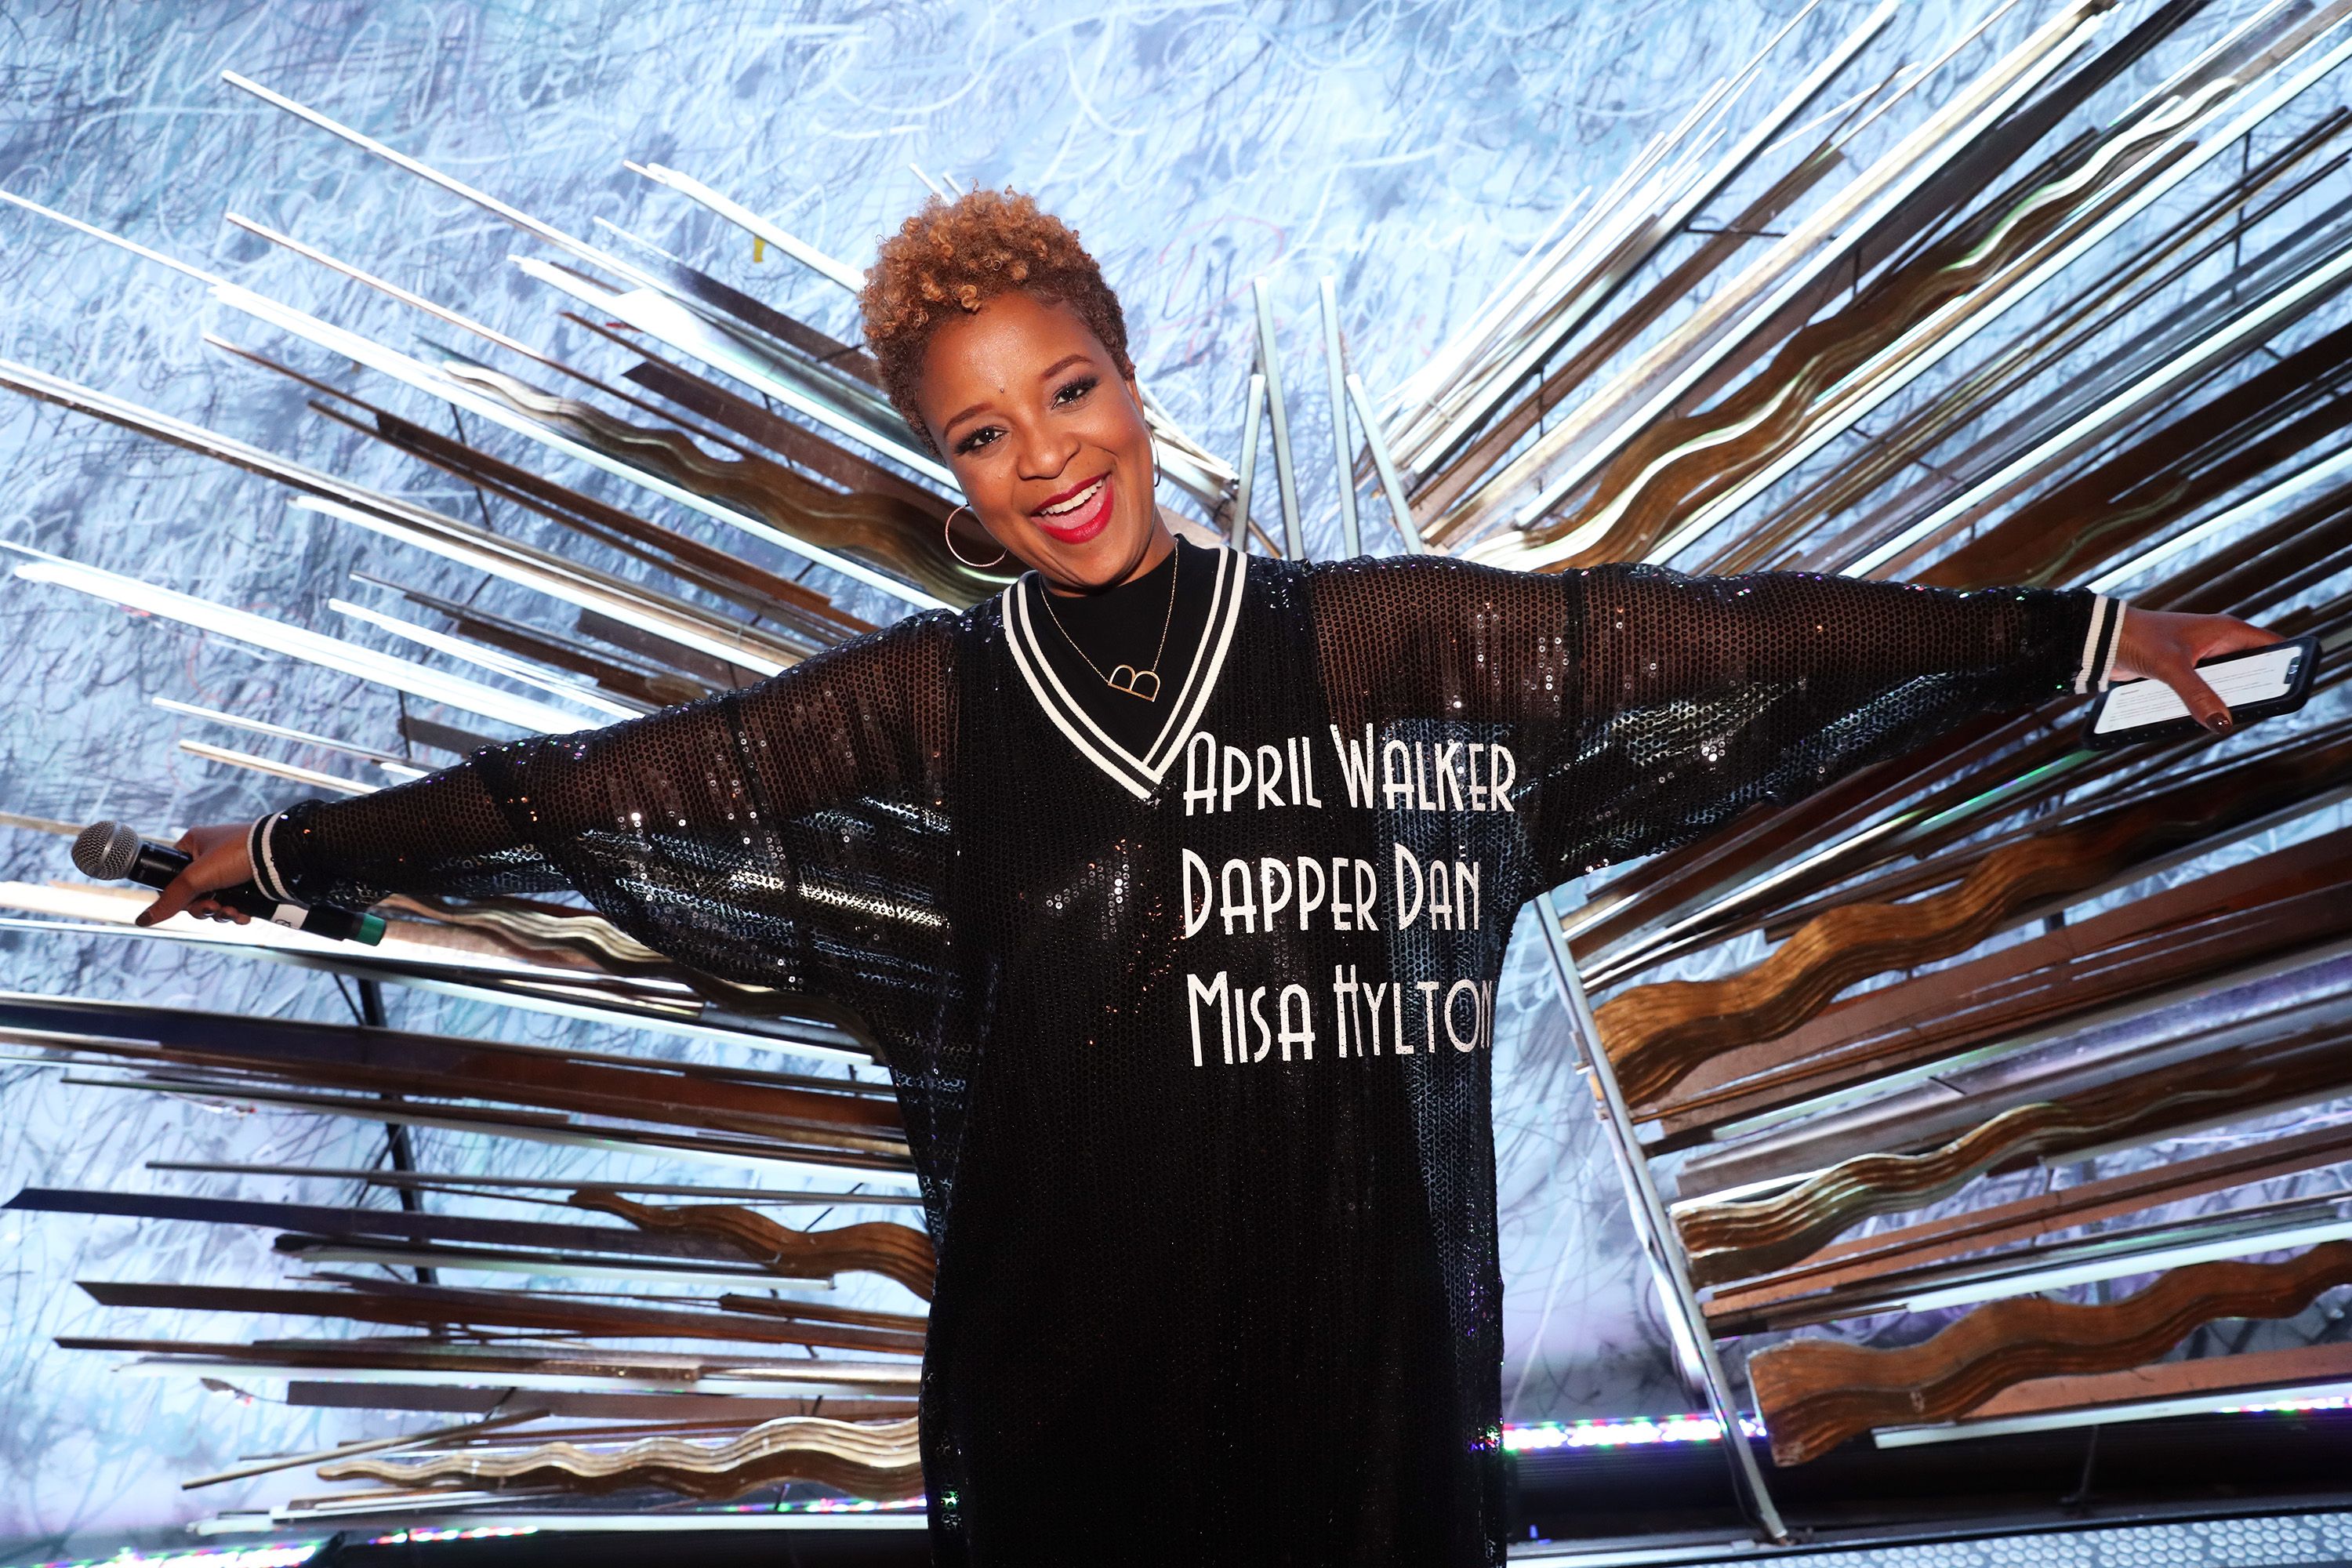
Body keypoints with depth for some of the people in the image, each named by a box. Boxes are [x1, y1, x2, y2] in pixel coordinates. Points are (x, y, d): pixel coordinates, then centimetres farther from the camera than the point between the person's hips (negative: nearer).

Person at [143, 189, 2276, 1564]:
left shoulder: (1379, 644, -2)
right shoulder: (932, 707, 2)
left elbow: (1681, 635, -4)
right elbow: (606, 781, 6)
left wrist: (2074, 635, -3)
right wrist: (302, 850, 12)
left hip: (1366, 1357, 0)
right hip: (1061, 1377, 1)